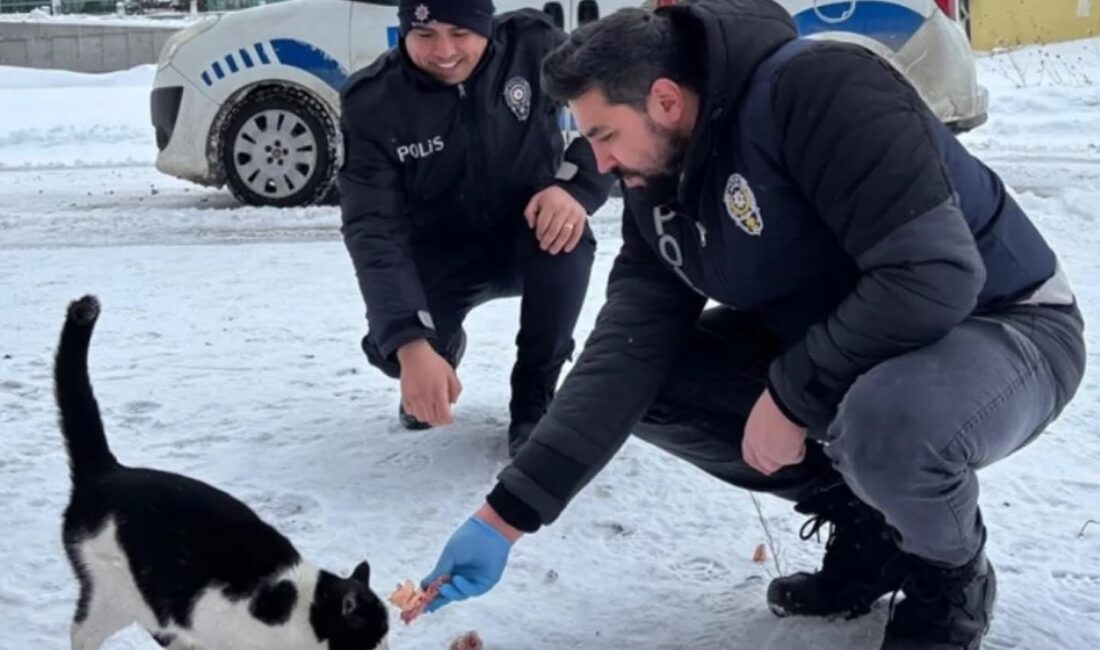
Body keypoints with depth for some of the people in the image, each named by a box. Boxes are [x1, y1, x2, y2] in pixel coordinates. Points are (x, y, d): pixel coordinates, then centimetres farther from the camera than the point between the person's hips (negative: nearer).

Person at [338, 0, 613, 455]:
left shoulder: (533, 45, -19)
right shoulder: (371, 101, -21)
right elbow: (374, 231, -27)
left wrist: (576, 187, -35)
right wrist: (410, 343, -41)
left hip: (531, 239, 0)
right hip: (440, 256, 0)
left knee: (568, 234, -34)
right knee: (390, 346, -27)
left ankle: (534, 400, -12)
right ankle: (442, 350, 15)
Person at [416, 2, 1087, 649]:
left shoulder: (818, 88, -28)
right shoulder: (655, 187, -3)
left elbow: (931, 277, -35)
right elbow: (627, 349, -10)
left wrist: (791, 396, -24)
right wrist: (510, 513, -17)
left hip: (1003, 327, -7)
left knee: (887, 423, -40)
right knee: (644, 381, -4)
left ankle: (952, 578, -3)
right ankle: (868, 525, 9)